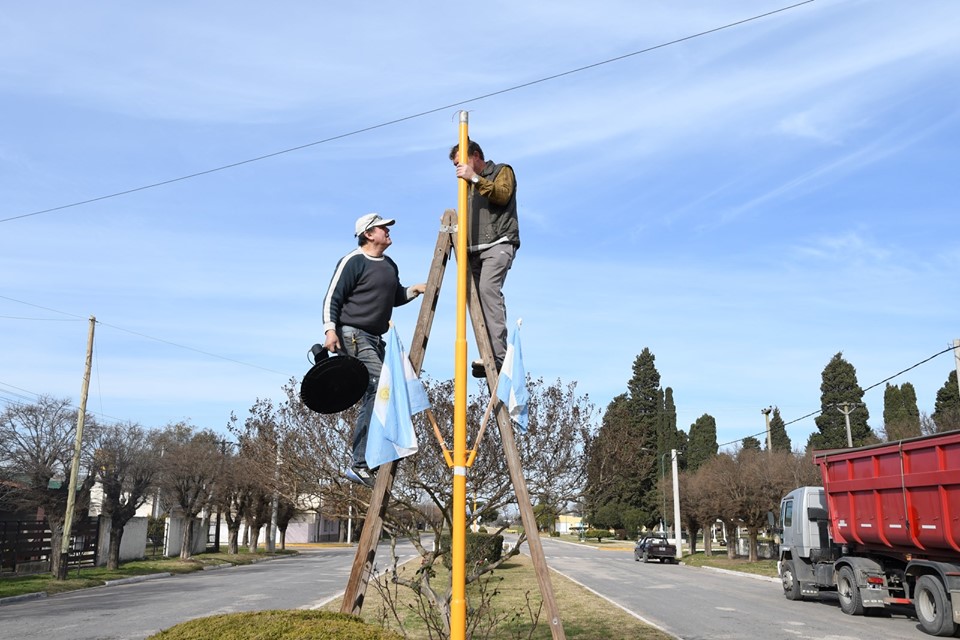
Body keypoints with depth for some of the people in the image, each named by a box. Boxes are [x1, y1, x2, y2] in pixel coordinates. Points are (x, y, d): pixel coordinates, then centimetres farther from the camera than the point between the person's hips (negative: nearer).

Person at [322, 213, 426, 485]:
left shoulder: (390, 265, 19)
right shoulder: (353, 262, -6)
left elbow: (394, 298, 30)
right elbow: (332, 297, -8)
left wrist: (413, 290, 12)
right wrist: (330, 329, -19)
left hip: (375, 338, 9)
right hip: (352, 335, -9)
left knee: (373, 396, 7)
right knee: (380, 388, -20)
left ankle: (362, 462, 15)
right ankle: (360, 462, -17)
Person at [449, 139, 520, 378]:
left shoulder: (502, 171, 11)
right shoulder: (470, 183, 31)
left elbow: (502, 195, -9)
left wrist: (475, 178, -15)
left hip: (498, 244, -7)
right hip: (475, 249, 7)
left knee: (488, 288, -27)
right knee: (476, 295, -7)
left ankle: (498, 355, -33)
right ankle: (491, 358, -8)